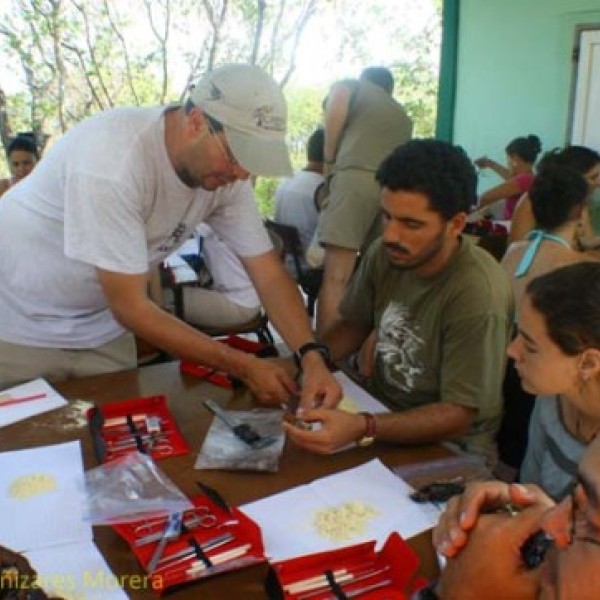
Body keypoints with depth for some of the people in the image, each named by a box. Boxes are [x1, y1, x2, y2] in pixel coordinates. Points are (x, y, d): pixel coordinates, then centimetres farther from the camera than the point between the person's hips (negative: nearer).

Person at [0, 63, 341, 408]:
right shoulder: (115, 158, -33)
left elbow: (270, 274, -10)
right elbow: (131, 308, -29)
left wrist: (312, 356, -26)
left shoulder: (227, 174, -15)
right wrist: (244, 366, -25)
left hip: (101, 328, 5)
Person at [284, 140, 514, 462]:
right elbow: (352, 325, 7)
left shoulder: (476, 294, -26)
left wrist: (362, 429, -34)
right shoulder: (385, 254, -10)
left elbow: (457, 415, -20)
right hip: (380, 416, 6)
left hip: (446, 446, -6)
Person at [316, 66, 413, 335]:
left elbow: (337, 98, 0)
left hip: (354, 178, -5)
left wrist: (329, 161, 5)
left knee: (335, 278, -12)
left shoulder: (352, 86, 23)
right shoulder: (403, 117, 36)